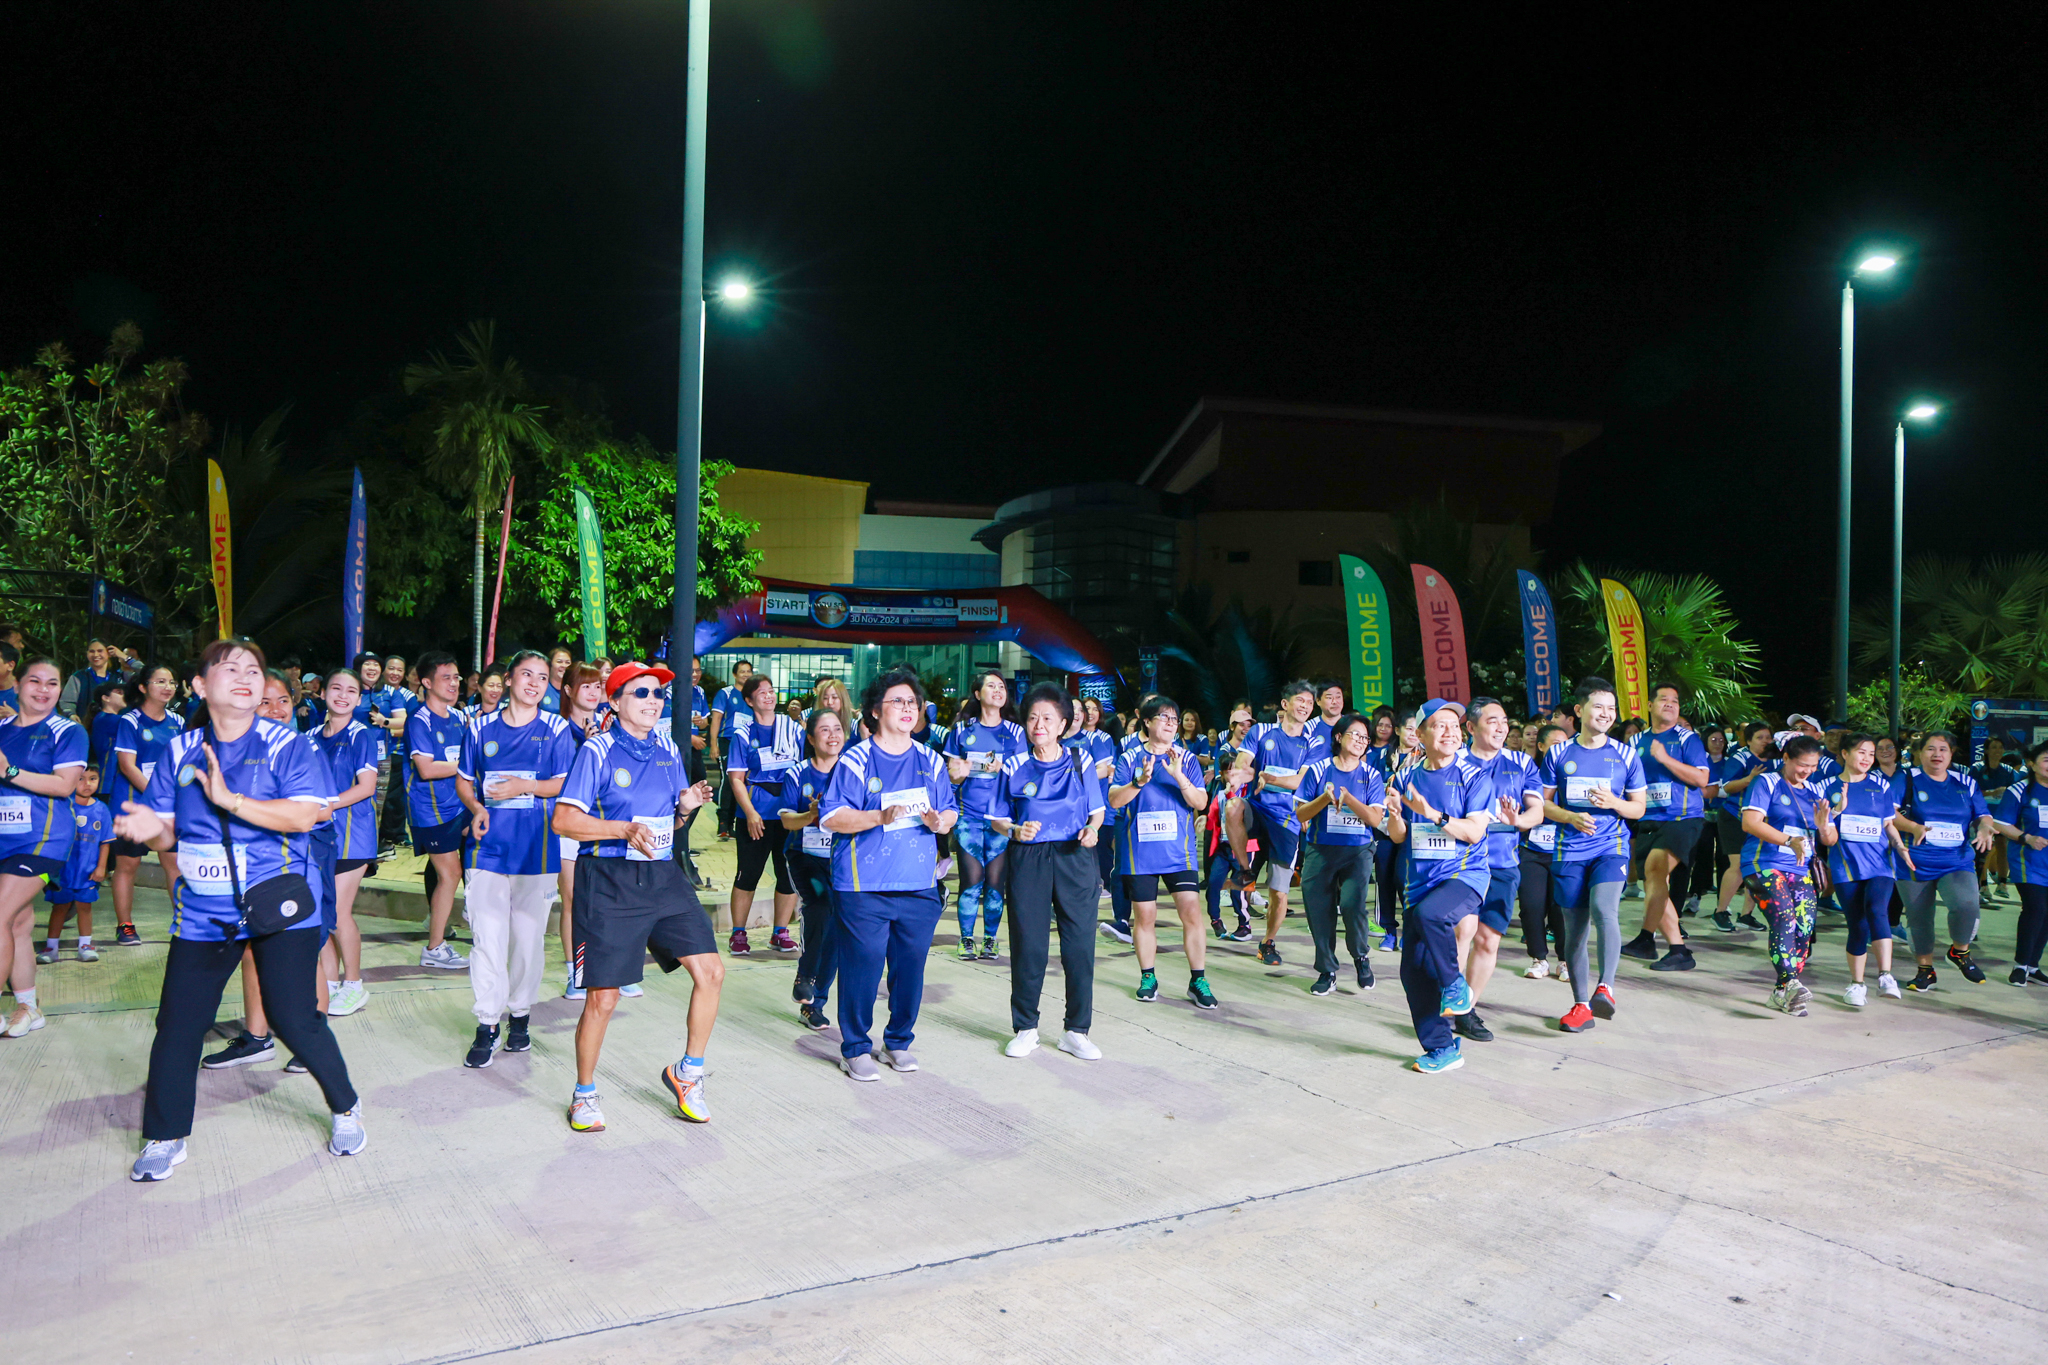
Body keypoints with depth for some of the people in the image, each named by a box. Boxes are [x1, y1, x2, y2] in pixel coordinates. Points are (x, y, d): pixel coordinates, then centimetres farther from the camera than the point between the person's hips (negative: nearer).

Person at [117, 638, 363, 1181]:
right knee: (177, 1024, 5)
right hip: (202, 910, 4)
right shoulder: (181, 751, 6)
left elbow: (303, 815, -16)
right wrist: (150, 827, -17)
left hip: (279, 904, -4)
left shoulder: (284, 744, -5)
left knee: (294, 1019, -4)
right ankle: (165, 1137, 26)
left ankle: (345, 1110, 18)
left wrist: (230, 799, -23)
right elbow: (169, 832, 6)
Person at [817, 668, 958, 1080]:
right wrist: (880, 817, -22)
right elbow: (831, 817, -10)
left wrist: (940, 821, -8)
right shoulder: (856, 761, -5)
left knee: (911, 966, 9)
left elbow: (951, 811, 15)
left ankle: (900, 1040, 27)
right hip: (865, 886, -4)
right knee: (862, 965, -1)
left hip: (919, 886, 4)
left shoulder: (931, 761, 11)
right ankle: (855, 1048, 15)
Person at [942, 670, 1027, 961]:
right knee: (972, 880, -3)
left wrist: (1002, 768, -13)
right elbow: (951, 773, 11)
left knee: (995, 880, 0)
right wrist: (959, 771, -12)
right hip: (968, 814, 0)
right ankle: (966, 939, 10)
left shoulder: (1014, 731, 8)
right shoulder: (962, 729, 8)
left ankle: (990, 939, 14)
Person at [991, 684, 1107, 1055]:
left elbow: (1096, 812, 10)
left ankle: (1076, 1031, 15)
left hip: (1075, 858, 0)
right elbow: (997, 819, 8)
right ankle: (1025, 1028, 19)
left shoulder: (1080, 762, 6)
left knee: (1080, 944, 0)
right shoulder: (1014, 767, 5)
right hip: (1028, 858, 0)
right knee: (1027, 944, 2)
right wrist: (1016, 830, -12)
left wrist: (1092, 830, -11)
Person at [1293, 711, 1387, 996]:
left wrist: (1347, 796, -16)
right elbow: (1300, 814, 1)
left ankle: (1361, 957, 9)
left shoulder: (1371, 775, 5)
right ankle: (1327, 972, 17)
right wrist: (1325, 798, -15)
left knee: (1351, 904, -20)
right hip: (1320, 851, 1)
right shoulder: (1318, 770, 4)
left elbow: (1376, 819, -5)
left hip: (1357, 852, -1)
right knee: (1318, 910, -1)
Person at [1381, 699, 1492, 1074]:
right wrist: (1395, 814, -12)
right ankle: (1442, 1048, 17)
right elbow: (1399, 836, 10)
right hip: (1421, 880, 5)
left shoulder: (1472, 777, -3)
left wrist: (1431, 813, -23)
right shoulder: (1407, 779, 9)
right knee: (1413, 971, 1)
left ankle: (1455, 984, -10)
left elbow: (1474, 831, -12)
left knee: (1428, 914, -36)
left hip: (1464, 874, -5)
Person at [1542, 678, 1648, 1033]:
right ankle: (1581, 1005, 14)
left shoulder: (1626, 756, 6)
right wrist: (1571, 817, -12)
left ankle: (1605, 987, -27)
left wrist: (1613, 802, -12)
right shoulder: (1558, 754, 5)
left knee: (1604, 910, -27)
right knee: (1575, 928, 4)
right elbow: (1543, 804, 7)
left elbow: (1639, 808, 9)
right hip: (1569, 851, 1)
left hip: (1612, 847, -1)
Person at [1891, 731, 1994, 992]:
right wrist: (1914, 828, -24)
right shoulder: (1908, 780, 1)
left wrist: (1984, 828, -7)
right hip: (1915, 863, -1)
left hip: (1958, 862, 1)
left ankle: (1960, 951, 5)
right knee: (1919, 918, 6)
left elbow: (1983, 816, 16)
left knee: (1967, 905, -24)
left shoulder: (1966, 784, 11)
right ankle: (1925, 969, 26)